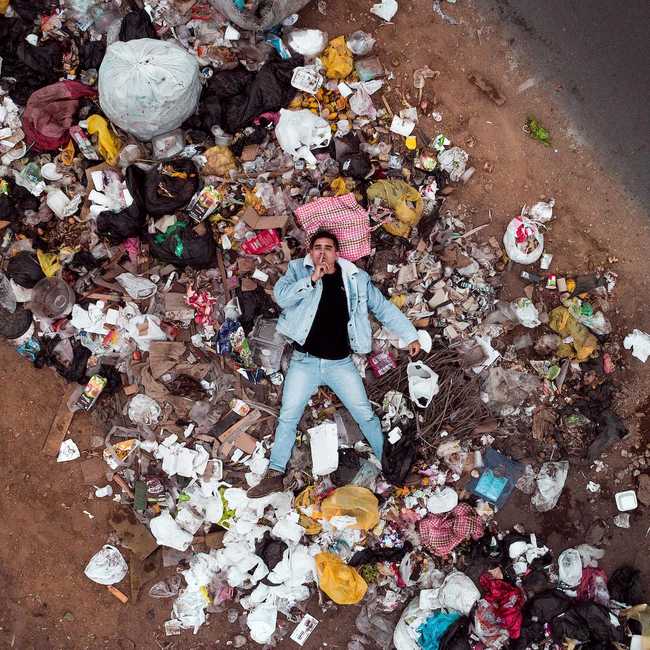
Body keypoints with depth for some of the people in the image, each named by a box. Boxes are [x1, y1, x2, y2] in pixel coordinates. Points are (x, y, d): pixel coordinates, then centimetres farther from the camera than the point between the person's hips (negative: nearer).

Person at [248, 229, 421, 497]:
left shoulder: (355, 278, 3)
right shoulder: (299, 270, 2)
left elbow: (384, 308, 9)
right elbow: (281, 296, -14)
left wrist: (410, 335, 7)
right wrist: (312, 279, -23)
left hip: (341, 363, 1)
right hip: (305, 361, 0)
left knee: (366, 415, 5)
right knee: (288, 417, 0)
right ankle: (275, 474, 10)